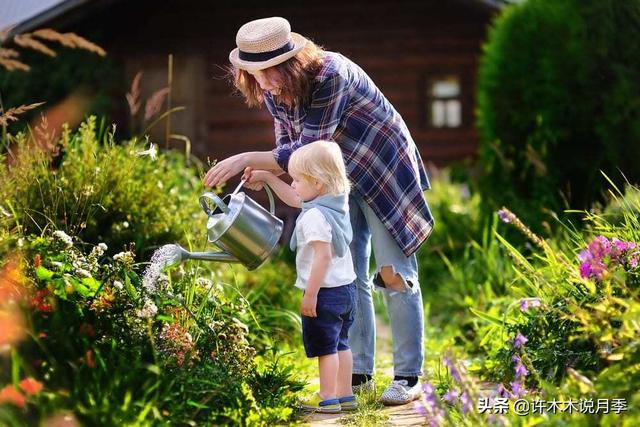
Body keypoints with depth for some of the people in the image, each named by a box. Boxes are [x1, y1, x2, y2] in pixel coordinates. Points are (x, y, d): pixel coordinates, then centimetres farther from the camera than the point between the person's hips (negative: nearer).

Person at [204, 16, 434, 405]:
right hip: (339, 182, 7)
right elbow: (289, 145, 2)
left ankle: (408, 377, 0)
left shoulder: (330, 75, -33)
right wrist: (263, 171, -18)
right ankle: (359, 373, 13)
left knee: (395, 275, -5)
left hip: (384, 173, -7)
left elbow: (308, 151, -33)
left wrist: (247, 160, -32)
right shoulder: (273, 91, -8)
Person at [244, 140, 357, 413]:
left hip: (325, 290, -9)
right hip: (347, 288, 9)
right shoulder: (337, 203, 6)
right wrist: (267, 178, 24)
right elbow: (293, 199, 22)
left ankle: (327, 399, 7)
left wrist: (310, 295, -24)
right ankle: (345, 395, 24)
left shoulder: (314, 217, -24)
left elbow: (323, 256, -29)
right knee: (340, 344, 17)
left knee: (325, 346, 1)